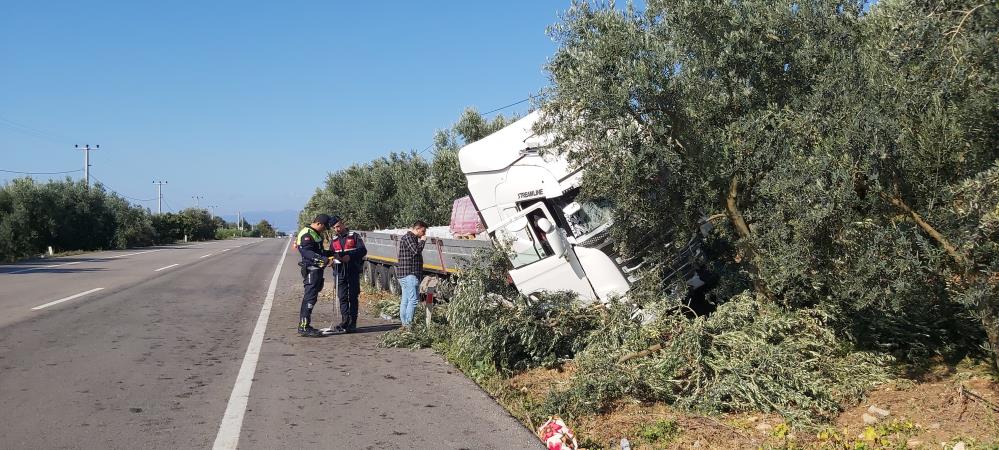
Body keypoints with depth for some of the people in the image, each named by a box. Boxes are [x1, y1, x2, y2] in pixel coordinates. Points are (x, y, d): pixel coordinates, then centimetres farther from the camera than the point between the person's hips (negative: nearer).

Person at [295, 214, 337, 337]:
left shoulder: (316, 234, 17)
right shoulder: (306, 234, -15)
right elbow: (306, 252, -26)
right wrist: (322, 258, -34)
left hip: (317, 269, 11)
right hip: (311, 270, -11)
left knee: (310, 297, 13)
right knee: (310, 297, -11)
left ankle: (304, 325, 20)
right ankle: (304, 327, -11)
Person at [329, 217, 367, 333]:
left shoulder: (354, 236, 0)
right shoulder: (334, 240, 15)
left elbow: (363, 250, -6)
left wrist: (350, 256, -18)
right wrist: (334, 256, -10)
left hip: (353, 270, -4)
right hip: (340, 271, 4)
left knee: (353, 297, 0)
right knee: (342, 297, 3)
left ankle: (352, 323, 4)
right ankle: (345, 322, 7)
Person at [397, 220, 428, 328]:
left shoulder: (413, 238, 22)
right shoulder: (407, 237, -11)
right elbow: (416, 251, -21)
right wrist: (422, 241, -9)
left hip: (410, 274, 11)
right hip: (408, 274, -11)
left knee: (405, 300, 10)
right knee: (413, 299, -12)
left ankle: (404, 323, 12)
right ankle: (408, 323, -12)